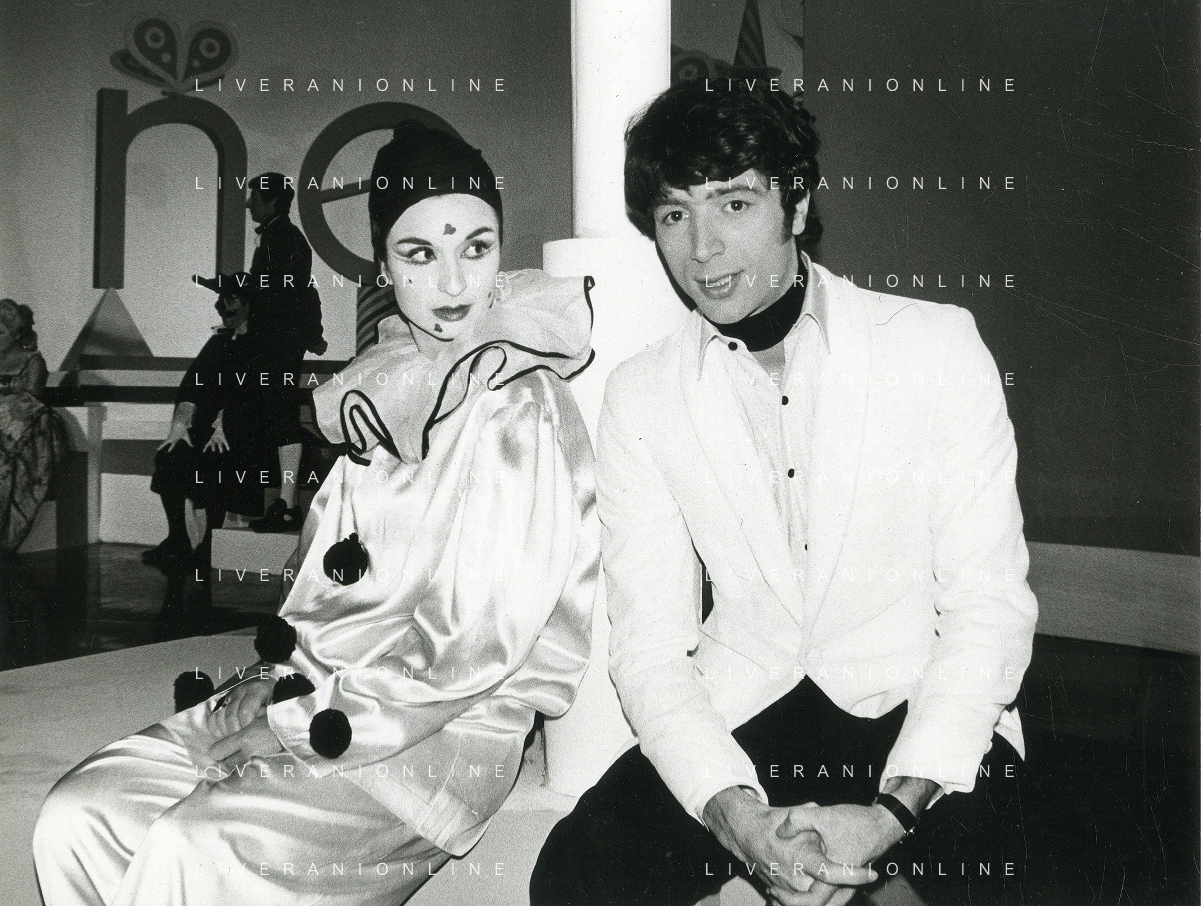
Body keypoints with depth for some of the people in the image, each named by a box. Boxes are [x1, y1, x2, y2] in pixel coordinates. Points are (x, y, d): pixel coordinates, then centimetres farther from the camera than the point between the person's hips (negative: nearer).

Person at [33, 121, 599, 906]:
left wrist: (299, 724, -11)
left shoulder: (518, 410, -13)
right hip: (323, 690, 7)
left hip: (447, 732, -7)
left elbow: (473, 646, -17)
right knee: (80, 818, -6)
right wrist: (281, 689, -2)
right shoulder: (387, 391, 11)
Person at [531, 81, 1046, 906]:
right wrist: (736, 814, -20)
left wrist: (895, 810, -20)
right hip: (736, 714, 2)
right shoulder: (639, 396, 1)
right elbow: (650, 644, -3)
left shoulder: (938, 344, -4)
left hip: (918, 710, -2)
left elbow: (988, 604, -7)